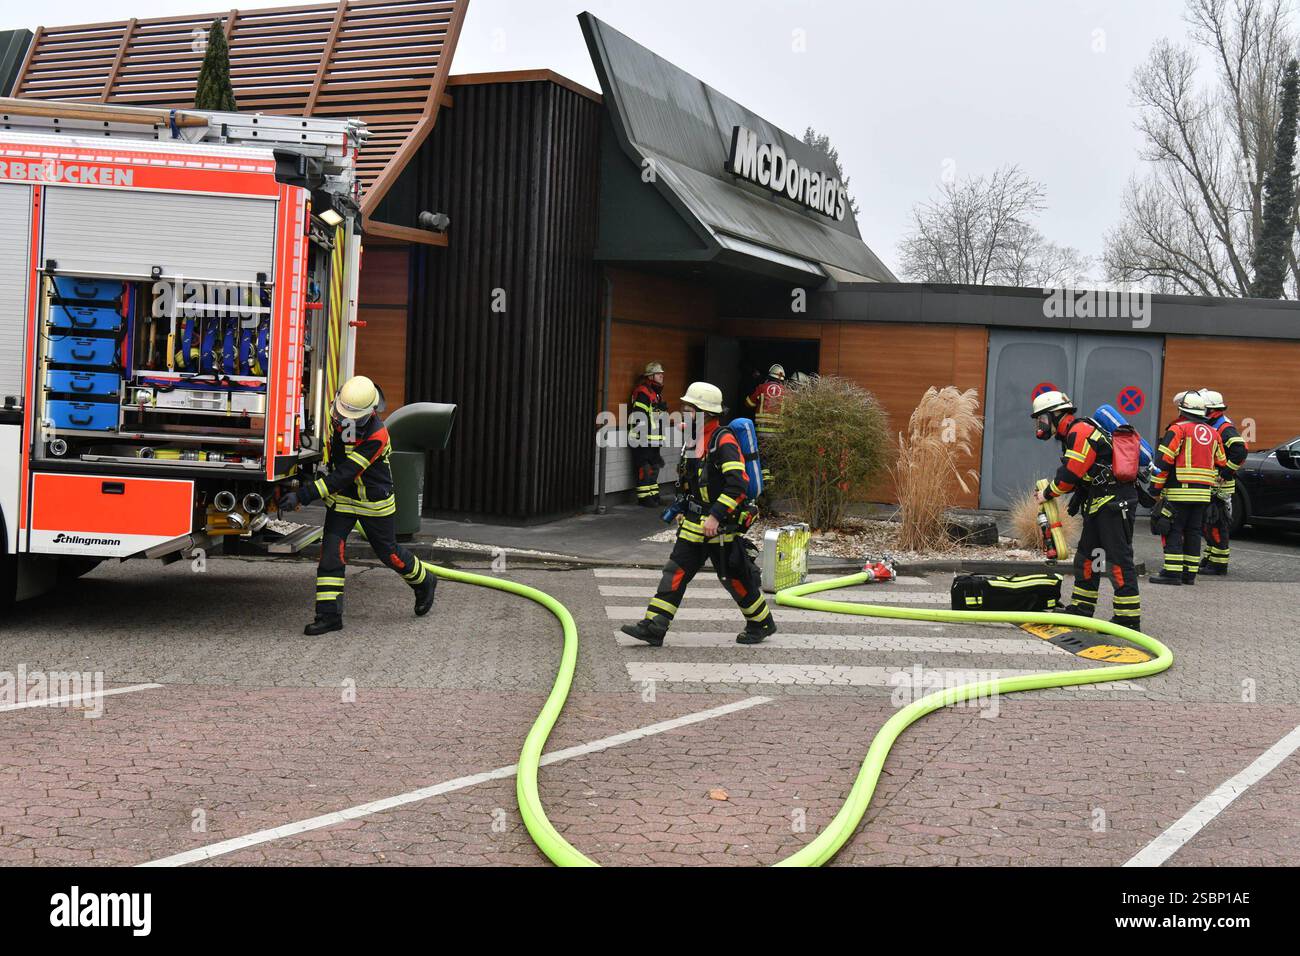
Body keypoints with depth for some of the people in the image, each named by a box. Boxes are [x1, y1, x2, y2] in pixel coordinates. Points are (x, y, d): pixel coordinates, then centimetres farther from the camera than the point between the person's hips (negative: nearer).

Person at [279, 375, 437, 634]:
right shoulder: (337, 417, -13)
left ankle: (424, 583, 42)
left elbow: (343, 476, -35)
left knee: (388, 552, 12)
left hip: (374, 501, -5)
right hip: (342, 497, 5)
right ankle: (328, 615, -4)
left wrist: (302, 496, -39)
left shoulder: (376, 437, -33)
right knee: (331, 550, -7)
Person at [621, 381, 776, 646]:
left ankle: (762, 624, 23)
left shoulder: (724, 441, -18)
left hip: (721, 525, -8)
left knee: (734, 577, 4)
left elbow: (738, 484, -27)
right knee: (676, 571, 2)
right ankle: (654, 627, 0)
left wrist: (716, 516, -29)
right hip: (695, 522, 8)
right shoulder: (696, 439, 10)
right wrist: (685, 507, 24)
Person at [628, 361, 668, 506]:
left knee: (654, 467, 15)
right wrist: (636, 437, -23)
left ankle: (653, 494, 23)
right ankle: (644, 497, -2)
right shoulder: (642, 392, -14)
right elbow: (637, 417, -20)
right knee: (644, 469, -6)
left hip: (654, 440, 10)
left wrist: (660, 440, 28)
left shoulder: (657, 394, 19)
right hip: (643, 441, -10)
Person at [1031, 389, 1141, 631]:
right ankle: (1081, 608, 24)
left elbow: (1071, 474, -18)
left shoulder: (1081, 432, -15)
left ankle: (1129, 618, -11)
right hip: (1098, 503, 11)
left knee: (1118, 559, -11)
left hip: (1115, 502, -11)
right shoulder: (1071, 435, 18)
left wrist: (1047, 494, -5)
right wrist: (1078, 497, 9)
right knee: (1086, 555, 16)